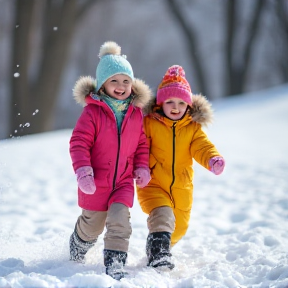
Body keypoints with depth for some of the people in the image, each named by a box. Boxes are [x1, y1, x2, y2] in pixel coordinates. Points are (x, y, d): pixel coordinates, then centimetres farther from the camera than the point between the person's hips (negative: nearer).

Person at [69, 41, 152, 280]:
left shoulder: (136, 112, 2)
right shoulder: (93, 111, -13)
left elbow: (142, 143, 14)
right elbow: (79, 142, -15)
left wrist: (142, 167, 2)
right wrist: (83, 171, -25)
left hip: (124, 182, 2)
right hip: (96, 181, -2)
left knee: (119, 221, -16)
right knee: (92, 225, 15)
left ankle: (115, 265, -12)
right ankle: (78, 247, 47)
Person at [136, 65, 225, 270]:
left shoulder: (194, 128, 3)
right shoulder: (149, 123, -6)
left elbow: (202, 147, -9)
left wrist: (213, 160, -30)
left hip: (181, 188, 4)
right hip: (153, 184, -4)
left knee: (179, 226, 18)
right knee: (162, 214, -29)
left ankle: (165, 246, 46)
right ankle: (157, 254, -31)